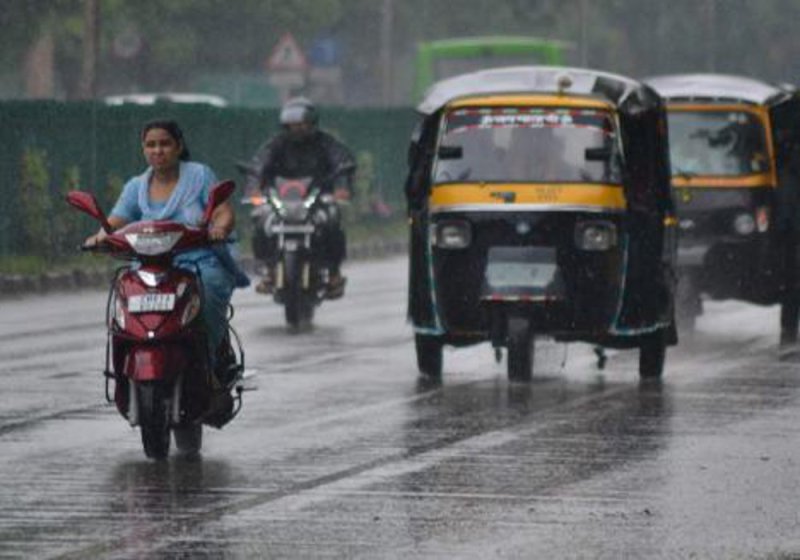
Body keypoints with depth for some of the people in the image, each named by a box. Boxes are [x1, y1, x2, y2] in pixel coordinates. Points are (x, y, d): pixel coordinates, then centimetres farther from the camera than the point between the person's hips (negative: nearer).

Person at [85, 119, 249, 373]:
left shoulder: (200, 175, 5)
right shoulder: (136, 187, 15)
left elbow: (225, 214, -3)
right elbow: (114, 222, 4)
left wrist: (219, 229, -27)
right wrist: (100, 237, -20)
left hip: (204, 263, -3)